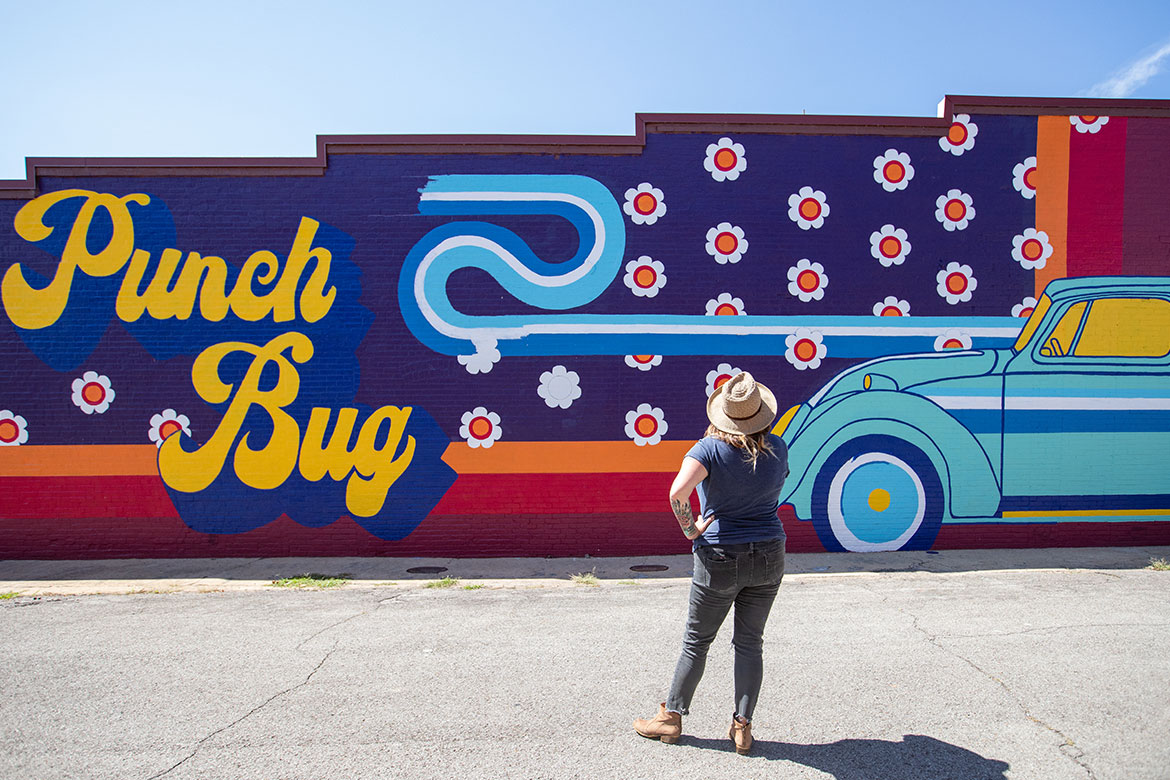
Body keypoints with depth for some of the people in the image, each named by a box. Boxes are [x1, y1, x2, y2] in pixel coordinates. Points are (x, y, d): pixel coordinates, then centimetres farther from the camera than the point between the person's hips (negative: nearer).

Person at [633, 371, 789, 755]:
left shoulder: (710, 448, -16)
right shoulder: (777, 448, -3)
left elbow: (678, 491, -30)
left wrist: (689, 529, -16)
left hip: (720, 559, -3)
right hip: (769, 557, 3)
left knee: (696, 641, 11)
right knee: (750, 643, 14)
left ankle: (671, 717, 24)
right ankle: (742, 726, 19)